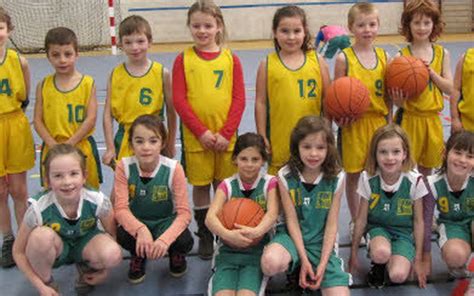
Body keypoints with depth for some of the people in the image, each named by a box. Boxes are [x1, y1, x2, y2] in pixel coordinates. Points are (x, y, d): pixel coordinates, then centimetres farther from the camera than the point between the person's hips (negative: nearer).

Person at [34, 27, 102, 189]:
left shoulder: (88, 83, -4)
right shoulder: (43, 85, 2)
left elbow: (91, 119, -9)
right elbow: (37, 120, -1)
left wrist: (69, 144, -14)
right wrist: (54, 145, -13)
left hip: (82, 147, -1)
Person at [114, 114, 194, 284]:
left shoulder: (173, 169, -20)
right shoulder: (124, 167, -17)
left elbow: (184, 212, -22)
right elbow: (121, 208, -21)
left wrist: (165, 239, -40)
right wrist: (141, 229, -42)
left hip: (166, 222, -1)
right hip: (136, 222, 1)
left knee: (184, 241, -32)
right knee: (122, 235, -33)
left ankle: (176, 255, 9)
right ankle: (138, 256, 5)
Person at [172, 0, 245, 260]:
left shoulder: (231, 59, 1)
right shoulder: (183, 59, 0)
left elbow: (239, 100, -1)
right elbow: (179, 100, -5)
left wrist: (226, 133, -10)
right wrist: (201, 132, -12)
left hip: (225, 137, 1)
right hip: (195, 137, 0)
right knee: (200, 186, 8)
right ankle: (205, 236, 23)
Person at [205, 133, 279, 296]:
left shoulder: (269, 183, 1)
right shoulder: (227, 185, 2)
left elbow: (272, 213, -15)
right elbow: (210, 217, -12)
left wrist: (256, 231, -37)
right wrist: (227, 234, -34)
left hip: (257, 251, -1)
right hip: (228, 250, 1)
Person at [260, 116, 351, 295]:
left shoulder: (336, 178, -7)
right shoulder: (285, 176, -9)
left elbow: (332, 224, -6)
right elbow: (292, 220, -9)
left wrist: (322, 264, -13)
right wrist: (304, 260, -15)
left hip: (321, 240, 1)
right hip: (292, 236, -1)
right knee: (270, 262, -35)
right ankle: (293, 267, 0)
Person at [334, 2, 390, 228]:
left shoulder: (383, 56, 4)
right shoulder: (344, 58, -6)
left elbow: (387, 94, 9)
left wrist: (389, 123, 6)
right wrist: (340, 117, -19)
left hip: (379, 121, 3)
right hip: (353, 124, -3)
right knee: (353, 175, 9)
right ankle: (355, 221, 25)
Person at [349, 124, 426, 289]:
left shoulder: (414, 181, -17)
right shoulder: (368, 179, -14)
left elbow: (418, 221, -5)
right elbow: (361, 219, -4)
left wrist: (418, 260, -1)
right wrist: (354, 253, 3)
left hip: (404, 232, 0)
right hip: (377, 227, 0)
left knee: (398, 275, -26)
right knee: (381, 253, -35)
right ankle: (377, 266, 1)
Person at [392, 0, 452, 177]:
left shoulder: (442, 53, 2)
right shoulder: (402, 56, -8)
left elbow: (449, 88, 0)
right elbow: (397, 92, -7)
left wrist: (431, 72, -14)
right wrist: (398, 100, -30)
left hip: (432, 119, 3)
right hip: (409, 118, -3)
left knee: (427, 167, 16)